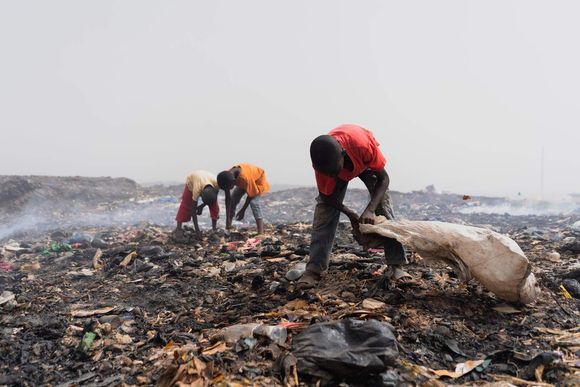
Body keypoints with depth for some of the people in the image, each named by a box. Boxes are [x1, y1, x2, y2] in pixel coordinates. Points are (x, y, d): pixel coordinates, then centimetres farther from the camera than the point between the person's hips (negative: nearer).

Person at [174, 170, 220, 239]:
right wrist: (197, 229, -39)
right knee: (185, 205, -11)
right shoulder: (197, 189, -46)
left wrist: (202, 206, -16)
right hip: (191, 181, -3)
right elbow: (193, 209, -39)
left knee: (214, 205, -9)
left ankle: (214, 229, -2)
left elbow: (214, 199, -16)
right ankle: (178, 228, -4)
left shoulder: (217, 184, -40)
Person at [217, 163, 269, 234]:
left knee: (254, 202, -26)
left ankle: (261, 233, -29)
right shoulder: (227, 177, -26)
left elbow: (250, 195, -27)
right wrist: (228, 219, -21)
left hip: (258, 179, -6)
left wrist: (243, 210, -17)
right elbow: (228, 198, -19)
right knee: (232, 200, -3)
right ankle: (228, 228, 9)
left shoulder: (245, 177, -44)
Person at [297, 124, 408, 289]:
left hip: (365, 162, 0)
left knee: (383, 205, -16)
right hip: (336, 162, 1)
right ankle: (314, 269, -13)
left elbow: (383, 179, -31)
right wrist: (350, 214, -31)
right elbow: (327, 196, -21)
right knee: (323, 211, -14)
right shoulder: (322, 161, -39)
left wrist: (370, 209, -42)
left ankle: (396, 265, -8)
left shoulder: (363, 143, -46)